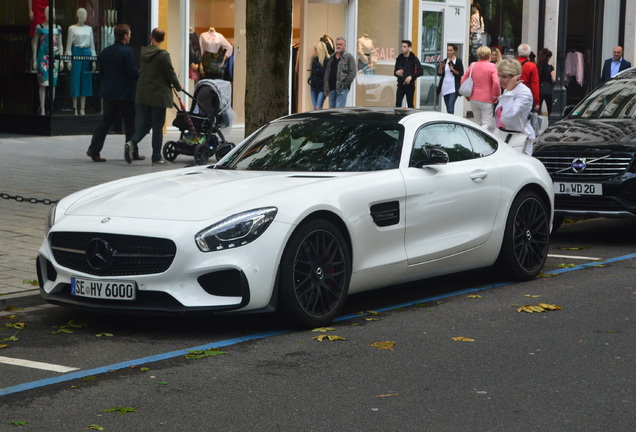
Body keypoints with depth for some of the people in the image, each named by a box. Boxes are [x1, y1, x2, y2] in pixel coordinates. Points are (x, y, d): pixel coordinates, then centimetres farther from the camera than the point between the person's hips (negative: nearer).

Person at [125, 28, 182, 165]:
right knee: (157, 126, 2)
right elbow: (171, 74, -10)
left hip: (143, 94, 6)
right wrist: (178, 87, 10)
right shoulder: (163, 55, -15)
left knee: (145, 123, 15)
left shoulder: (143, 52, 5)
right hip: (158, 95, -6)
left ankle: (132, 143, -9)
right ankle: (157, 158, 6)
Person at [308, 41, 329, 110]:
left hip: (322, 87, -7)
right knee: (315, 108, 6)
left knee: (318, 107, -14)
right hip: (313, 87, 7)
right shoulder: (314, 59, 11)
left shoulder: (327, 60, -12)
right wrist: (310, 80, 5)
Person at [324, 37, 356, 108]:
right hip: (332, 88, 7)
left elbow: (352, 74, -6)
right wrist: (326, 88, 13)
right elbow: (327, 73, 20)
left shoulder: (349, 57, -2)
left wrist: (344, 84, -12)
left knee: (339, 108, -14)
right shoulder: (331, 58, 18)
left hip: (342, 89, -7)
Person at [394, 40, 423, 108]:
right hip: (401, 85, 3)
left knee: (410, 105, 1)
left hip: (410, 85, -3)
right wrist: (396, 73, -7)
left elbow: (421, 71, -9)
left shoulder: (414, 59, -3)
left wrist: (411, 76, -21)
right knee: (398, 104, -5)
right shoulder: (399, 59, 9)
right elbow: (395, 71, 18)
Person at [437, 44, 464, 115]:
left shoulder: (458, 61, -2)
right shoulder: (445, 61, 12)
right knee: (448, 108, 10)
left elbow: (461, 73, -7)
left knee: (450, 107, -16)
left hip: (453, 88, -6)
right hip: (445, 87, 6)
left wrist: (452, 69, -19)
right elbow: (439, 74, 10)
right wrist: (441, 67, -9)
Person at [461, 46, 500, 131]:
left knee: (478, 123, 16)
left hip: (473, 99, 5)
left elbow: (463, 80, 6)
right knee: (486, 124, -1)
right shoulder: (492, 66, -10)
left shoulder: (473, 65, 3)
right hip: (486, 100, -5)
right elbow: (496, 83, -19)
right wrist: (496, 96, -5)